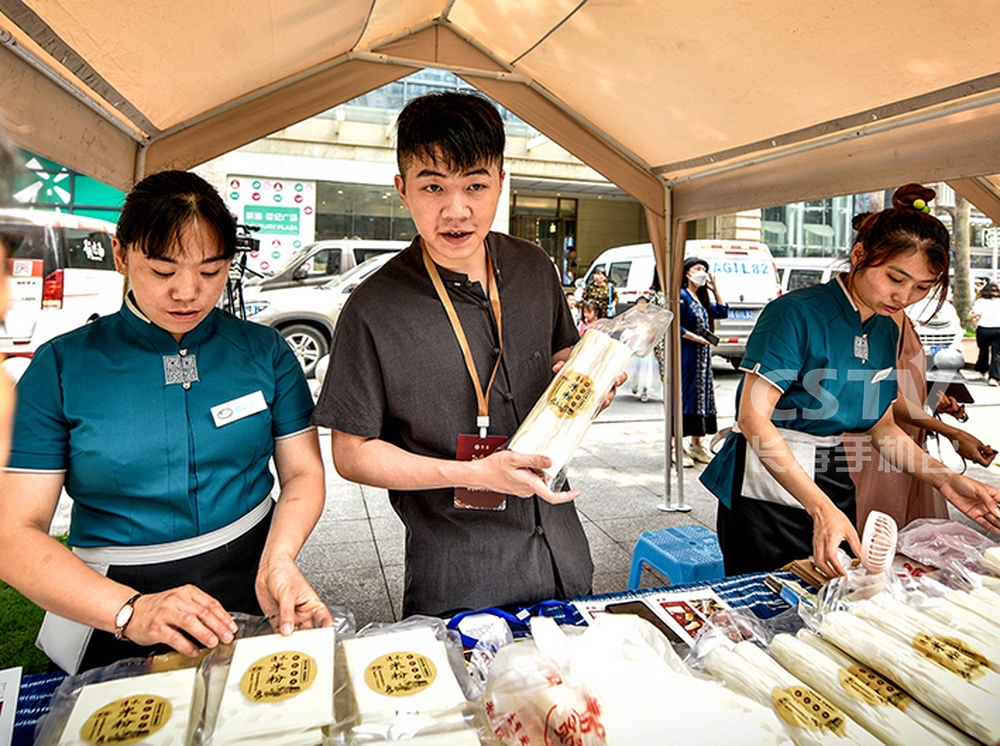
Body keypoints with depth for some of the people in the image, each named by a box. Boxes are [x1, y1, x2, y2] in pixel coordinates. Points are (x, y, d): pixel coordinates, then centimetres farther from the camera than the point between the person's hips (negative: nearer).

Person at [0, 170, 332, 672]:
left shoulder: (264, 350, 2)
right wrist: (129, 610, -19)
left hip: (253, 593, 1)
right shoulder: (60, 368, -2)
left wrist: (279, 559, -15)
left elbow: (303, 472, 4)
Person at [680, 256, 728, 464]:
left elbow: (722, 312, 19)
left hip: (702, 356, 9)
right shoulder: (682, 296, -10)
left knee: (701, 395, 11)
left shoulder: (702, 298, 16)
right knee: (684, 396, -7)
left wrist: (715, 289, 14)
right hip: (685, 355, -9)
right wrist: (695, 337, -18)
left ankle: (696, 445, 22)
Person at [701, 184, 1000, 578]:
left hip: (834, 484, 8)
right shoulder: (796, 314, -17)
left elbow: (881, 426, 15)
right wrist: (819, 506, -34)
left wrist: (944, 478, -2)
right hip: (767, 489, -7)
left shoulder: (887, 332, 8)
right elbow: (753, 417, -26)